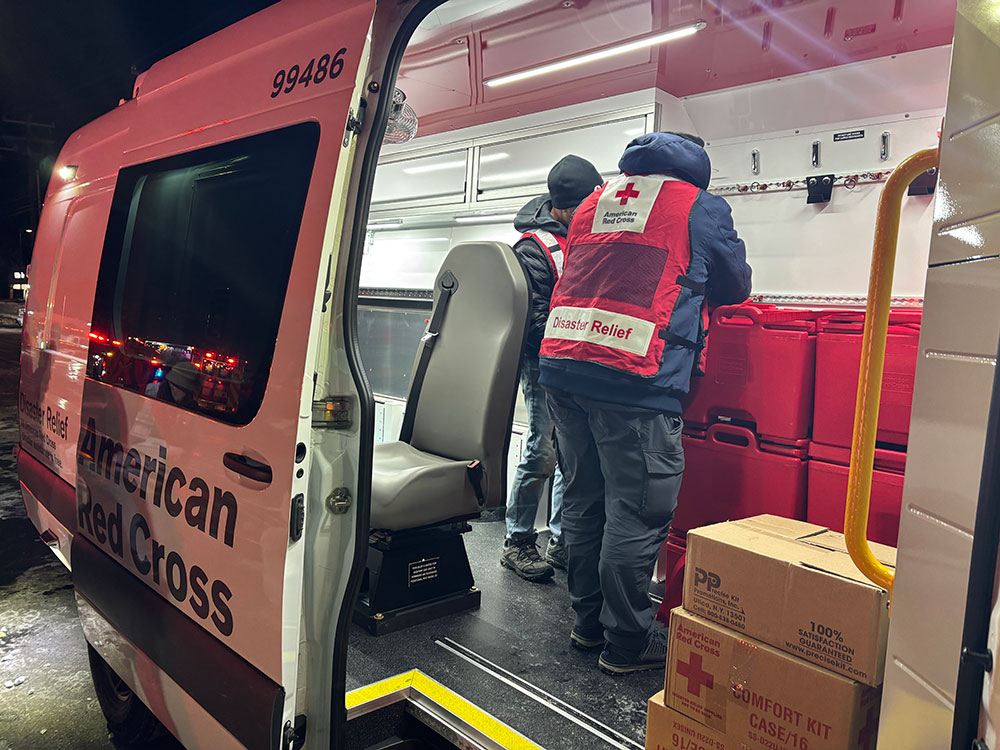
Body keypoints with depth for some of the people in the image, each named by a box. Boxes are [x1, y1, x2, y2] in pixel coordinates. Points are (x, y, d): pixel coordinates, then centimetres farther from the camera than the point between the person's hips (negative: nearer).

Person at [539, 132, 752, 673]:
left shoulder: (593, 202, 23)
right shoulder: (701, 207, 8)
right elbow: (736, 286, 19)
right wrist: (694, 286, 41)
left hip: (561, 364, 7)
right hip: (635, 380, -6)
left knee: (582, 502, 15)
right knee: (636, 513, 3)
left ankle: (588, 622, 29)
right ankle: (626, 643, 15)